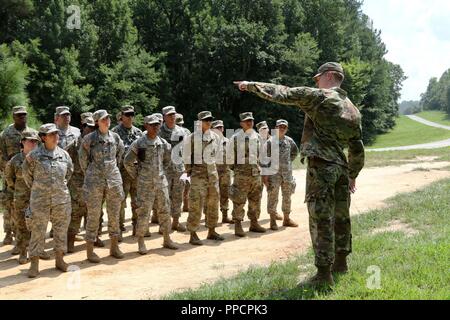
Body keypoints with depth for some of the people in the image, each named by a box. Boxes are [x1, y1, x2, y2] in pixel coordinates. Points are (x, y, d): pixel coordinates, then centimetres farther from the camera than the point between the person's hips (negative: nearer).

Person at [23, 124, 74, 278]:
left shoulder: (64, 154, 3)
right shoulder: (33, 155, -7)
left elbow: (69, 171, 19)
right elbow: (27, 173, 6)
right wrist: (36, 188, 11)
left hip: (62, 199, 3)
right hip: (40, 200, -3)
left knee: (61, 229, 10)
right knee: (37, 231, 2)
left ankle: (59, 259, 25)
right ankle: (34, 264, 11)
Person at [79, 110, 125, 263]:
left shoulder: (115, 137, 5)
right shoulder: (89, 139, -7)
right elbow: (83, 159, 2)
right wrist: (90, 175, 8)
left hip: (114, 180, 4)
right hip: (95, 182, -4)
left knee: (114, 214, 9)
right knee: (93, 216, 1)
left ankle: (114, 247, 22)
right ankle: (90, 250, 10)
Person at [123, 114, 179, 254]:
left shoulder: (163, 143, 6)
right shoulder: (138, 144, -7)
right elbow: (127, 162, -1)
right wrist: (136, 175, 0)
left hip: (161, 182, 4)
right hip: (145, 184, -4)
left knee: (165, 211, 9)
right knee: (144, 213, -1)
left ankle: (167, 239, 20)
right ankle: (141, 242, 11)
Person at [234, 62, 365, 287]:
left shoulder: (318, 97, -6)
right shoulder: (353, 110, 15)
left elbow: (281, 93, -7)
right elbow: (357, 148, 19)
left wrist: (252, 85, 2)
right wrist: (353, 174, 28)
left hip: (321, 166, -7)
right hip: (342, 168, 8)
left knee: (321, 220, -5)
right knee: (341, 216, 17)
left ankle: (324, 274, -2)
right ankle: (340, 262, 30)